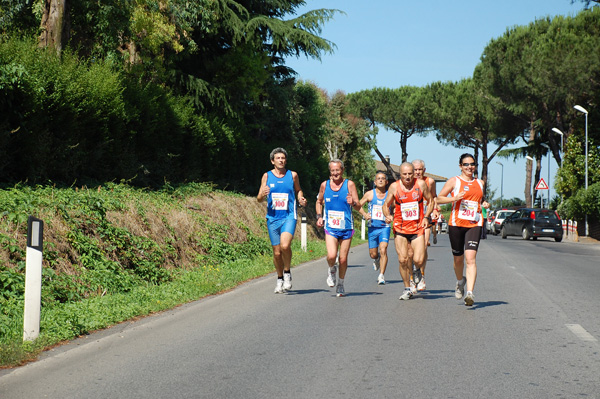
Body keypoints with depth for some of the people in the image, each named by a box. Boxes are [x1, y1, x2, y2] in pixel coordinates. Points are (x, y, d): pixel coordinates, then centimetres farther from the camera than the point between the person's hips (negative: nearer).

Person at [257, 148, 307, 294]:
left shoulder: (293, 175, 5)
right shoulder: (267, 176, 6)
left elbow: (298, 190, 21)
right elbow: (259, 199, 6)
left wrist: (301, 198, 0)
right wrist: (263, 194, -17)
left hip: (289, 217, -2)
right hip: (273, 218, 2)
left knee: (285, 245, -24)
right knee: (277, 252, 5)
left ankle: (287, 272, 0)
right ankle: (280, 279, 26)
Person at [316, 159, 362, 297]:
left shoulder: (349, 184, -3)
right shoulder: (324, 185, 4)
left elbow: (359, 207, -3)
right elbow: (319, 202, 21)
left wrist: (353, 203, -25)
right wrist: (319, 216, 5)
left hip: (346, 228, 0)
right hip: (330, 228, 0)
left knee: (343, 259, 3)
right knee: (331, 256, -18)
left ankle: (340, 284, 25)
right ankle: (332, 270, 16)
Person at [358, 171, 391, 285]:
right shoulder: (370, 194, 2)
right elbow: (359, 205, 10)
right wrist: (364, 214, -8)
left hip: (385, 227, -1)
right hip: (372, 227, 1)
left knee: (383, 250, -18)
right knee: (373, 254, 6)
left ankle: (381, 276, -13)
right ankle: (377, 260, 43)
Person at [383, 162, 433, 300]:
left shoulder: (421, 184, -1)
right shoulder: (394, 187, -2)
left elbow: (430, 201, 11)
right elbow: (386, 204, 8)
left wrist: (426, 217, -3)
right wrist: (387, 215, -13)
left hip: (418, 228, 0)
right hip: (400, 228, 0)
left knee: (418, 260, -10)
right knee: (403, 259, -6)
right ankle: (407, 289, 11)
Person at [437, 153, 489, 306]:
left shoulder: (480, 183, 15)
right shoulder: (454, 181, 4)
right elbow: (439, 199, 3)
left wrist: (484, 205, 8)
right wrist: (454, 198, -13)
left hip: (474, 225, 1)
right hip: (456, 224, -1)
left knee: (470, 258, -15)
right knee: (458, 258, 11)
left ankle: (470, 293, -22)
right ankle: (460, 281, 42)